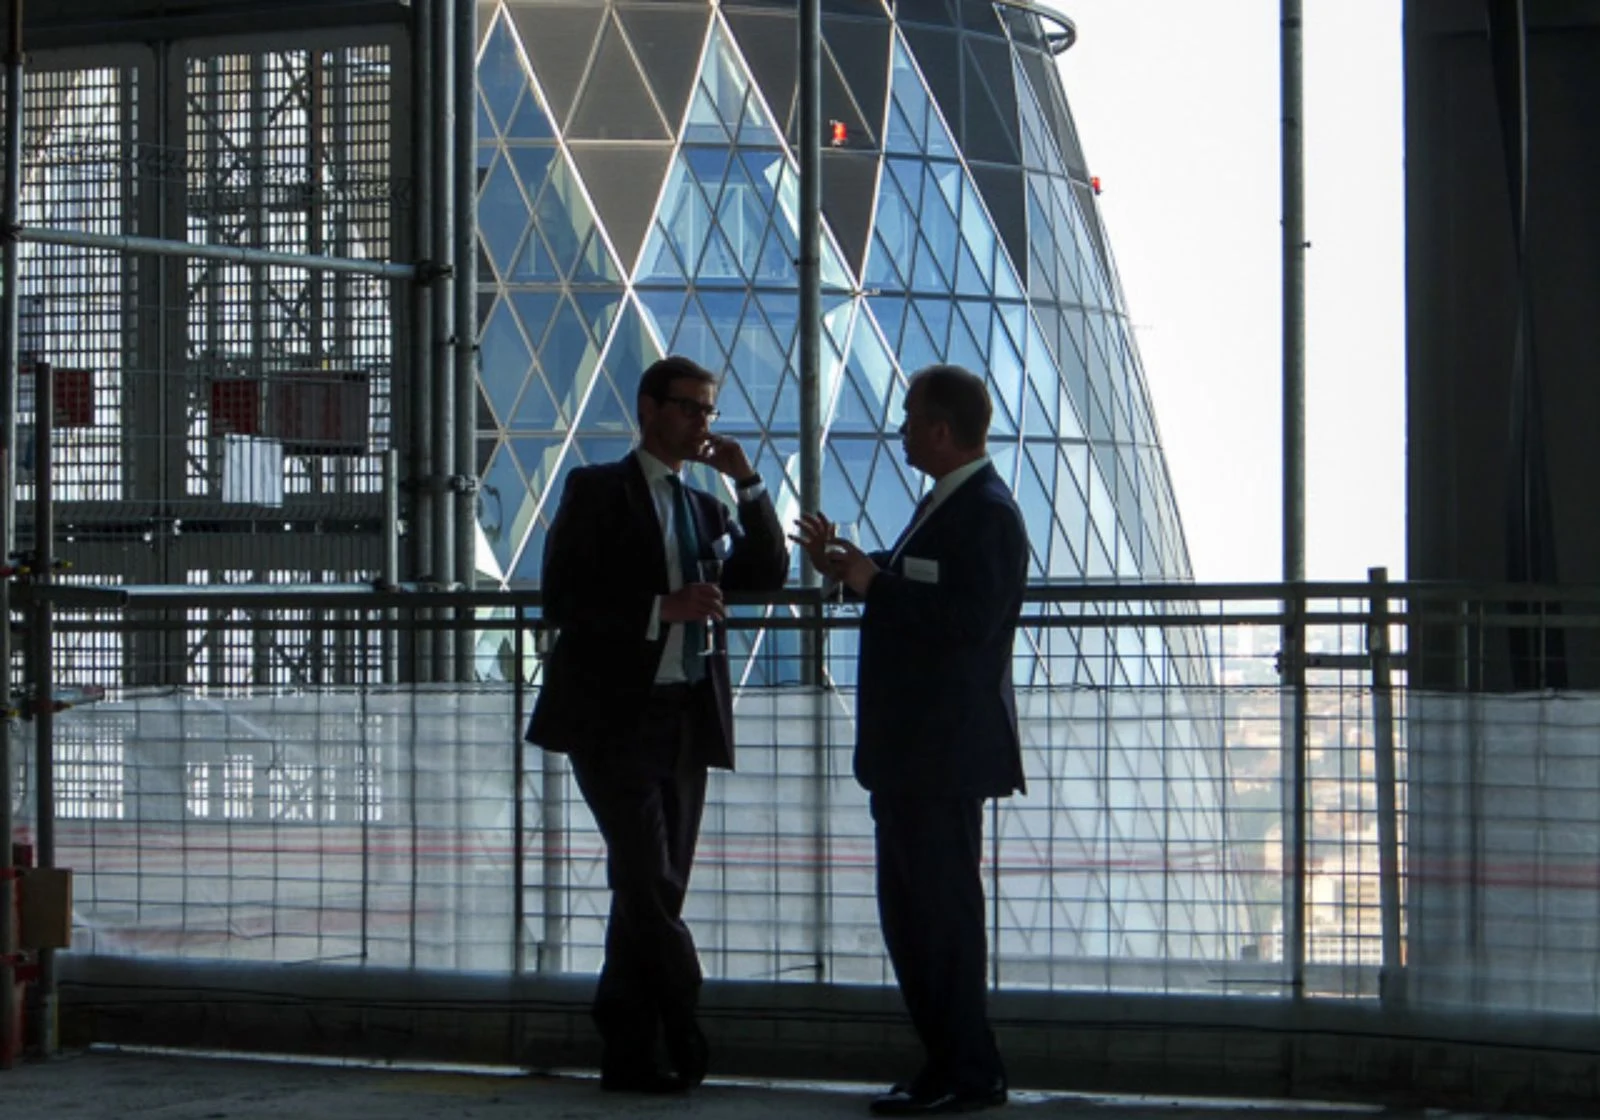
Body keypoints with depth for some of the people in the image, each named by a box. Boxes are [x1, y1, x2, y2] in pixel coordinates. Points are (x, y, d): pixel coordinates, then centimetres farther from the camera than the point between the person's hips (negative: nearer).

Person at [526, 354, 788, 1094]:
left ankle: (628, 1055, 9)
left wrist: (746, 484, -2)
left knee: (651, 890, 6)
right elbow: (563, 603, -9)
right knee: (651, 882, -13)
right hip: (613, 718, -6)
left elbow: (768, 574, 7)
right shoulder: (597, 492, -1)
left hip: (686, 719, 6)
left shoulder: (706, 508, 18)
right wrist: (662, 609, -18)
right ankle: (687, 1033, -3)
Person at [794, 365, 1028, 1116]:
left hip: (944, 751, -11)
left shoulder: (986, 514, -16)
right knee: (909, 910, 14)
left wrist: (873, 580, -20)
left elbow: (965, 619, -27)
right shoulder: (949, 504, 16)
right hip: (912, 747, 11)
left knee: (942, 911, -7)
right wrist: (848, 569, 12)